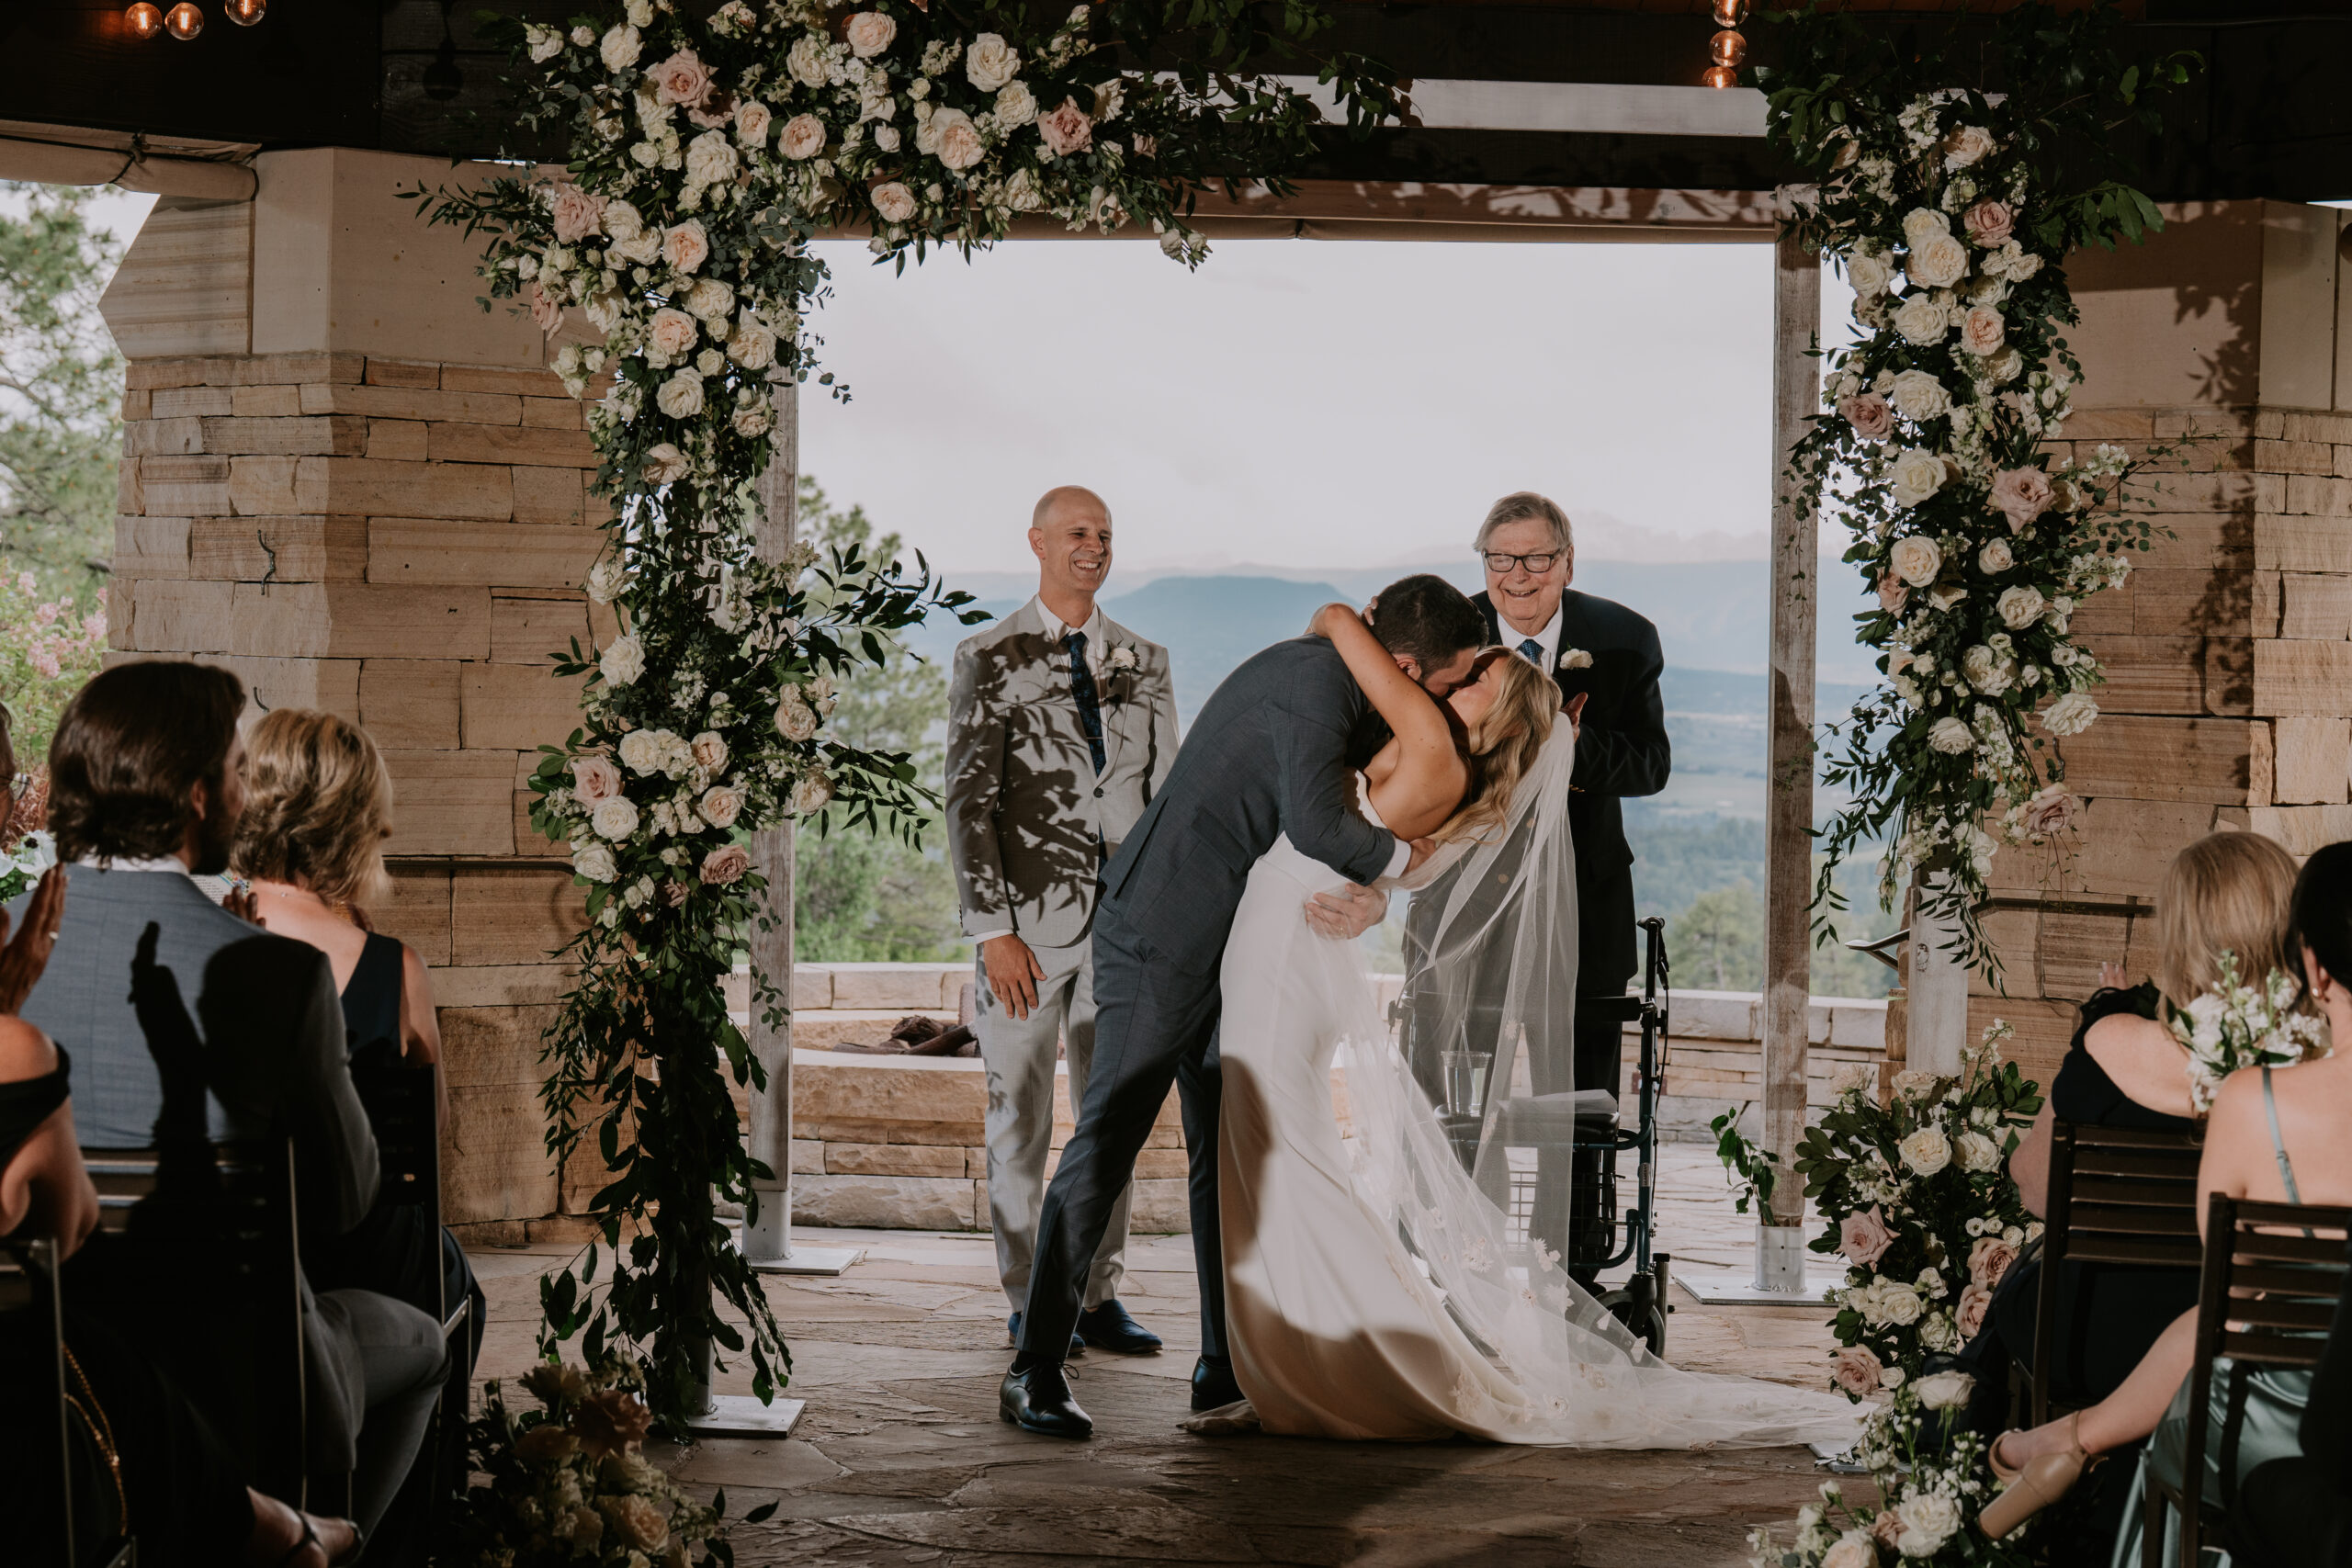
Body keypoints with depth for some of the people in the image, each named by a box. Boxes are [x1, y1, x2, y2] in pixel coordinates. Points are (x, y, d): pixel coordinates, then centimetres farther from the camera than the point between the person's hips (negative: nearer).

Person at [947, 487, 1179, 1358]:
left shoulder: (1142, 661, 11)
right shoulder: (989, 660, -1)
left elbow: (1166, 794, 12)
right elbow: (970, 802, -5)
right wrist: (993, 931, -12)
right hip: (1029, 924, -4)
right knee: (1020, 1121, 3)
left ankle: (1098, 1296, 16)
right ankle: (1026, 1302, 12)